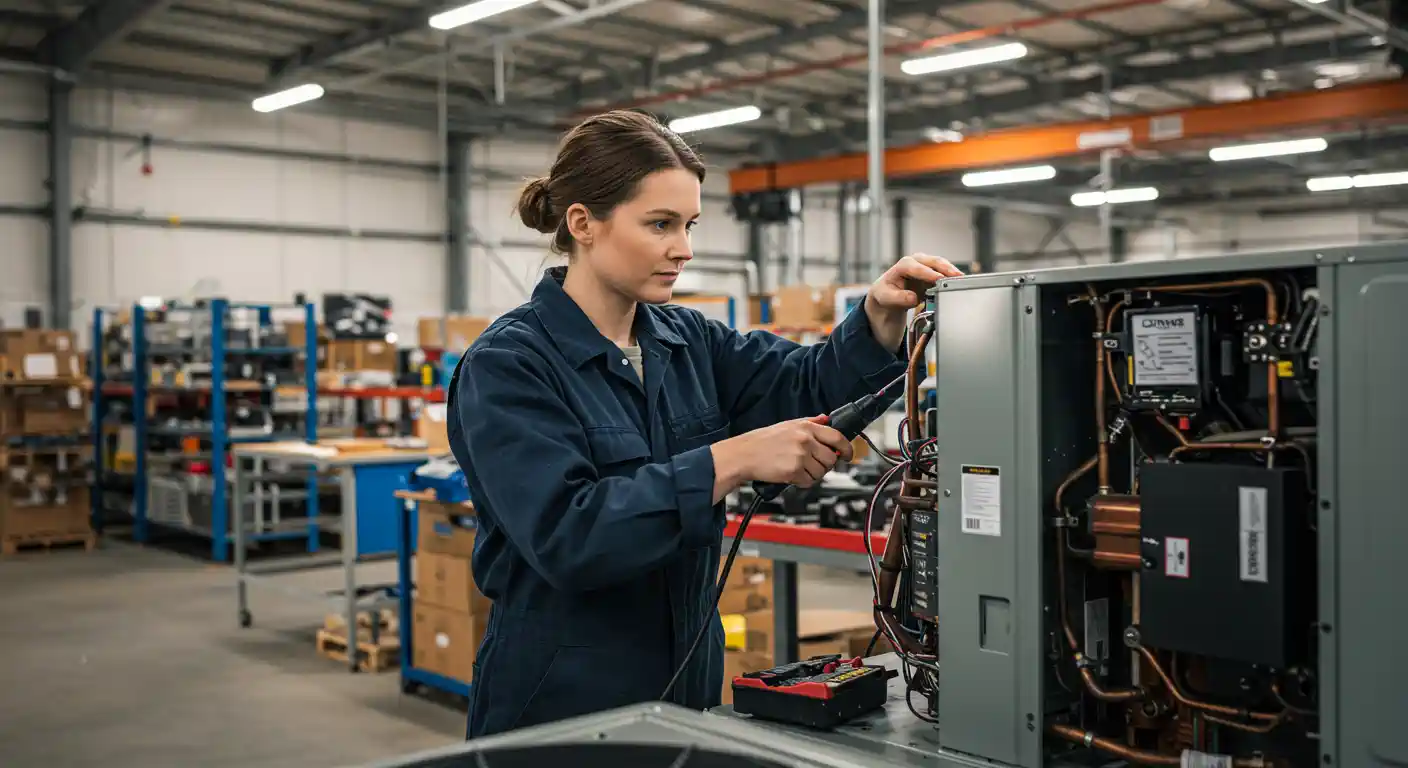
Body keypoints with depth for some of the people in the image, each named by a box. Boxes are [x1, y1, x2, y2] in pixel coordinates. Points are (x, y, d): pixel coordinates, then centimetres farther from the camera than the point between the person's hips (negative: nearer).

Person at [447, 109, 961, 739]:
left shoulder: (687, 343, 5)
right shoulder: (506, 368, -16)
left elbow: (810, 387, -3)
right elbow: (566, 535, -27)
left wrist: (883, 312, -21)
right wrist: (733, 460, -30)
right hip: (561, 707, -6)